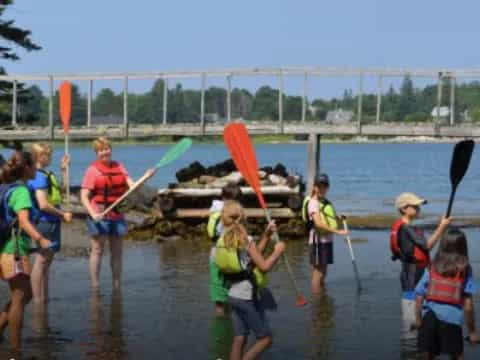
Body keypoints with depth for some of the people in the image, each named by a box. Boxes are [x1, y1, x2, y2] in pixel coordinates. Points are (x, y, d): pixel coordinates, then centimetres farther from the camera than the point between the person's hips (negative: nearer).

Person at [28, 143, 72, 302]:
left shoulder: (45, 175, 13)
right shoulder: (39, 177, -17)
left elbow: (60, 191, 26)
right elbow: (43, 205, -23)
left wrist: (64, 169, 20)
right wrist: (63, 214, -13)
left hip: (51, 222, 10)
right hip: (45, 222, -10)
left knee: (46, 260, 14)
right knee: (42, 260, -5)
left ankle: (44, 298, 22)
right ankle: (37, 299, -1)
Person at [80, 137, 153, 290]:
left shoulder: (119, 167, 10)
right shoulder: (93, 170, -5)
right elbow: (84, 196, -10)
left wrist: (145, 177, -15)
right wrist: (93, 213, -24)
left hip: (117, 216, 5)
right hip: (99, 217, -5)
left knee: (117, 252, 9)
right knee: (97, 251, 0)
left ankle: (117, 286, 18)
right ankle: (95, 286, 7)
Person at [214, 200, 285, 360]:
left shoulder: (223, 240, 6)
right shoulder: (245, 240, -17)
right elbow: (264, 266, -21)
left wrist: (266, 235, 11)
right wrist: (278, 251, -8)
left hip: (234, 296, 8)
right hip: (249, 297, -7)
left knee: (239, 339, 10)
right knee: (265, 338, 4)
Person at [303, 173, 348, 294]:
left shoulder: (326, 202, 14)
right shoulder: (313, 202, -12)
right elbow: (318, 223, -22)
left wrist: (338, 219, 5)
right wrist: (337, 231, -27)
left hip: (327, 240, 9)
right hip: (318, 241, -9)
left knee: (323, 271, 15)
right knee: (318, 272, -5)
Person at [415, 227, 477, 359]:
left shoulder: (431, 268, 6)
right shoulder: (465, 271, 0)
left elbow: (419, 298, 4)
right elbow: (468, 306, -3)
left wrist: (419, 322, 15)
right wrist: (472, 331, 5)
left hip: (429, 318, 2)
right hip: (452, 321, -2)